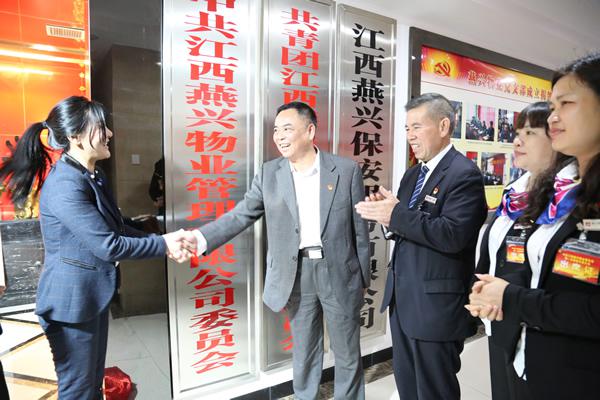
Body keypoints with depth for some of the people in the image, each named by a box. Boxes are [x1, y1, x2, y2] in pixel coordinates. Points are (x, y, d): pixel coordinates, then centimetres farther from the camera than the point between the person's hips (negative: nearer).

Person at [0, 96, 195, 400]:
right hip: (72, 301, -9)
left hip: (93, 296, 9)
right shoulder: (64, 186, -25)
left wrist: (165, 242, -6)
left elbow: (117, 230, 6)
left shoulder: (93, 177, 6)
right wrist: (164, 244, -17)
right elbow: (108, 246, -26)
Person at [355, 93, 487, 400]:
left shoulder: (463, 174, -15)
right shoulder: (413, 174, 12)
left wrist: (397, 215, -26)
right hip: (402, 298, 8)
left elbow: (453, 235, -26)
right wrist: (387, 215, -9)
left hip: (436, 304, -8)